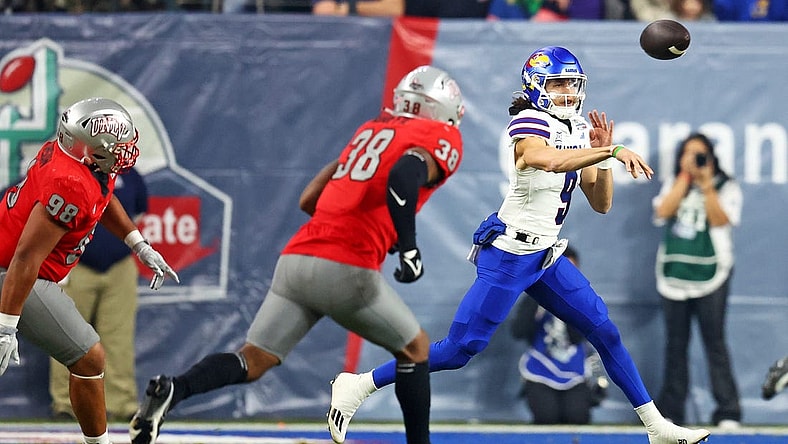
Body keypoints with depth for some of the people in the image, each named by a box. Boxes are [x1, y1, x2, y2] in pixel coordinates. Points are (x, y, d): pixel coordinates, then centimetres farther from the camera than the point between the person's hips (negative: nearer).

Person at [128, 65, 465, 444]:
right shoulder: (442, 139, 5)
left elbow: (309, 199, 26)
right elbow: (403, 175, -18)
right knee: (415, 349, 17)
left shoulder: (371, 131, 27)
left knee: (253, 361, 1)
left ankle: (172, 390, -23)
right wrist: (408, 246, -17)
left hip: (297, 259, 6)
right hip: (348, 270, -6)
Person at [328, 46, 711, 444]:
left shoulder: (577, 132, 10)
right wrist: (612, 152, -42)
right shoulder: (529, 126, -15)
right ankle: (357, 386, 0)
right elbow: (551, 161, -38)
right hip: (509, 253, -8)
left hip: (546, 257, 8)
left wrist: (602, 152, -5)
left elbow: (601, 204, 9)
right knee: (459, 349, -9)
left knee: (604, 331, 7)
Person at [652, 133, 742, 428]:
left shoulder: (726, 188, 6)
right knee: (675, 345, 6)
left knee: (715, 343, -8)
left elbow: (720, 220, -9)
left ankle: (728, 413, -8)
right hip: (674, 272, 3)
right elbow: (663, 212, -3)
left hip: (710, 274, -3)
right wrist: (685, 177, -4)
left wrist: (706, 185, -12)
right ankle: (670, 412, 9)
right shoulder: (673, 186, 16)